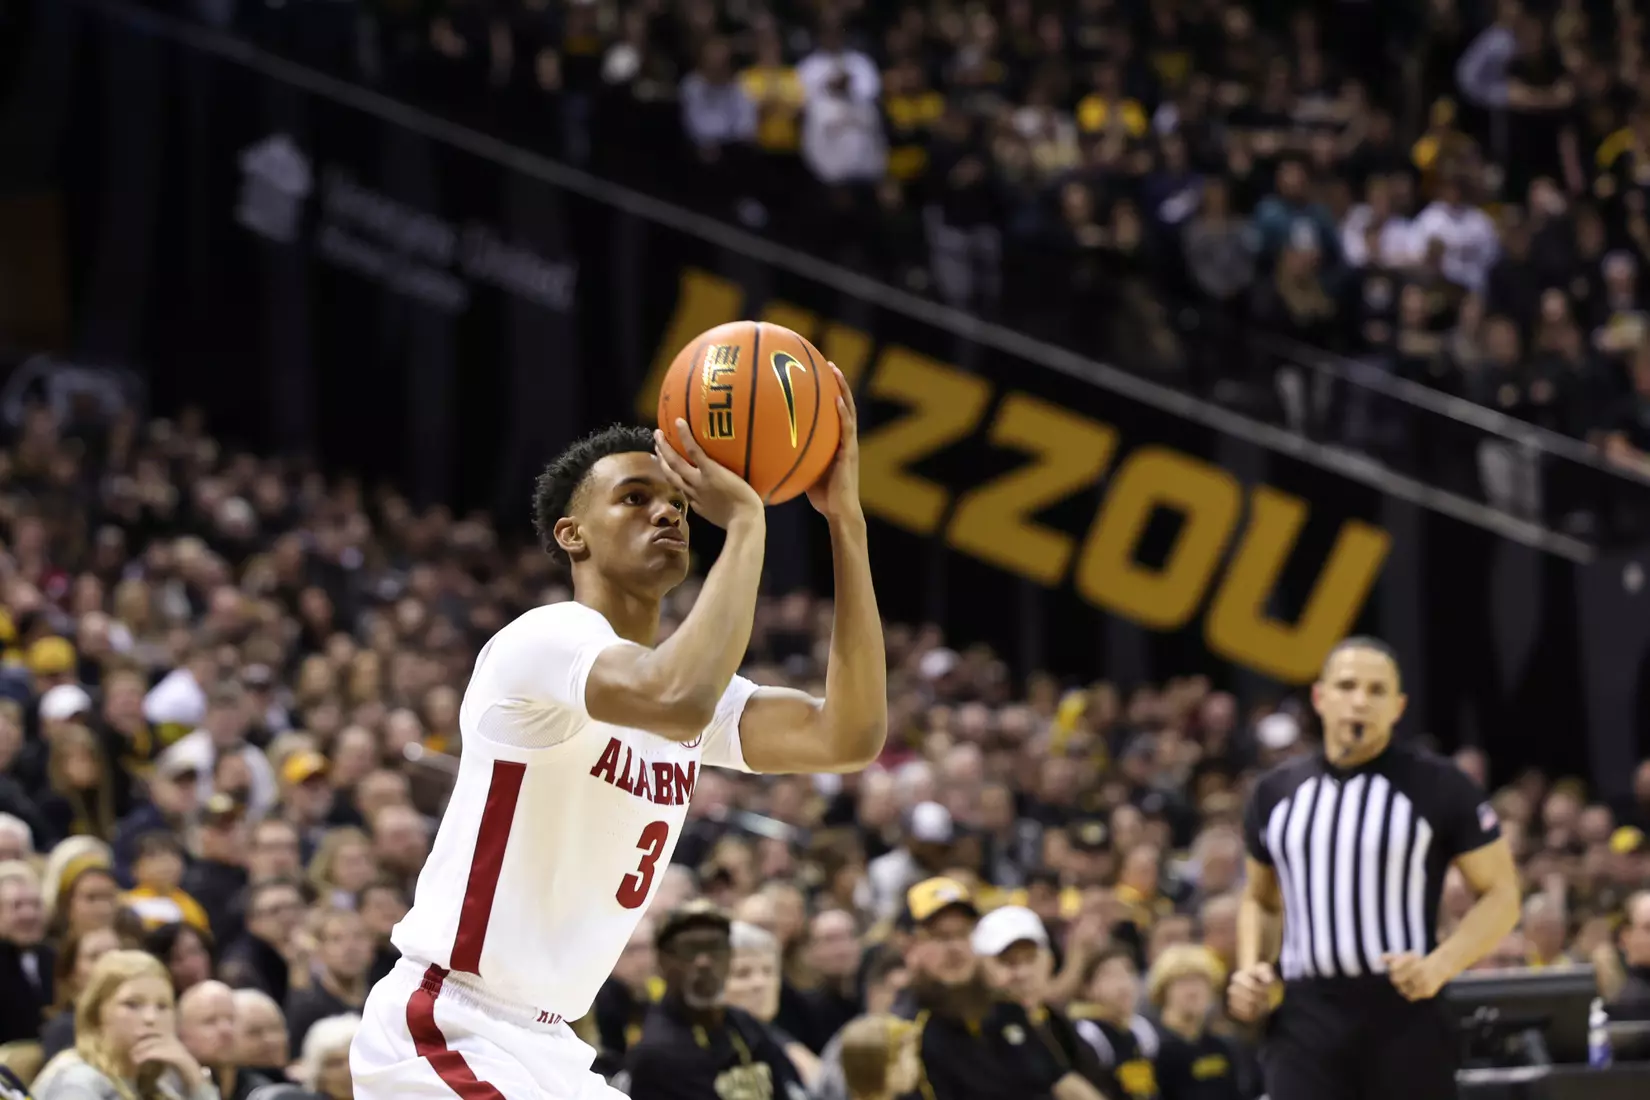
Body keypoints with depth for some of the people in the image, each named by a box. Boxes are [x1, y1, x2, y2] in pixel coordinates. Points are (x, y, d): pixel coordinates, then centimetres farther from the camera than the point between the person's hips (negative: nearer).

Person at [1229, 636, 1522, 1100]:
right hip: (1304, 1015, 2)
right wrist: (1251, 967, 5)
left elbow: (1500, 895, 0)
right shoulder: (1276, 791, 11)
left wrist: (1440, 966, -16)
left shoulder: (1438, 786, -2)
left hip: (1405, 1012, -2)